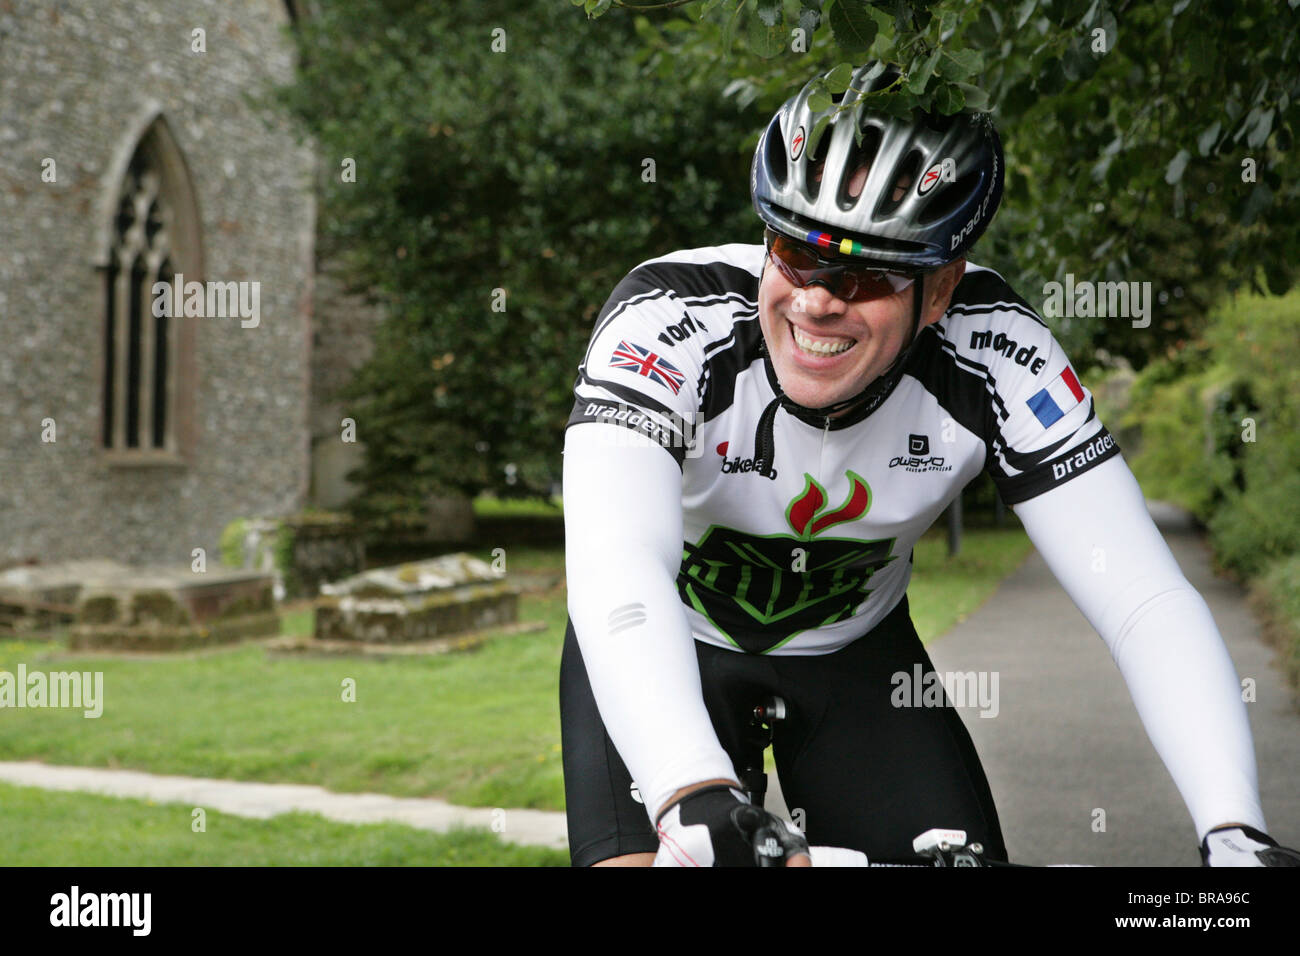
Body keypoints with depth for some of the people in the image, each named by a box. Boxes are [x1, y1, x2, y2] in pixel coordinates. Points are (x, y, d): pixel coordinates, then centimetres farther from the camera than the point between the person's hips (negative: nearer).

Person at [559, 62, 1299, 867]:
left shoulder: (995, 359, -27)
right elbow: (615, 569, -48)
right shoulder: (668, 319, -33)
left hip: (854, 651, 3)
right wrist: (697, 795, -63)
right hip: (666, 650, -2)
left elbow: (1149, 602, -30)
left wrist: (1235, 831, -43)